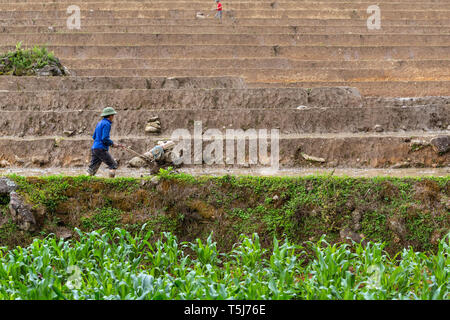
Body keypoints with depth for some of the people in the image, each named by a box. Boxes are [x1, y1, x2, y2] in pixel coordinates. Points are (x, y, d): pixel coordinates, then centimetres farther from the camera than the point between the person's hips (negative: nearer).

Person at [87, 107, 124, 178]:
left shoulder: (99, 123, 20)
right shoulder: (106, 124, -9)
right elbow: (105, 138, -19)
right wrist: (113, 144, -4)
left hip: (94, 148, 9)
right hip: (101, 149, -9)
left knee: (92, 169, 5)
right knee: (114, 165, -1)